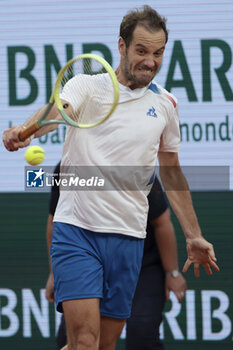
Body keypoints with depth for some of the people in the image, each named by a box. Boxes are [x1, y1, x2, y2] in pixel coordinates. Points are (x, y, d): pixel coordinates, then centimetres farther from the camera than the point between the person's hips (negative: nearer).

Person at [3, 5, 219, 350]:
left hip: (128, 237, 4)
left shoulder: (165, 104, 10)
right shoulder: (84, 85, 0)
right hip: (76, 230, -4)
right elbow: (56, 111, -23)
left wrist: (193, 236, 23)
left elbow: (171, 172, 21)